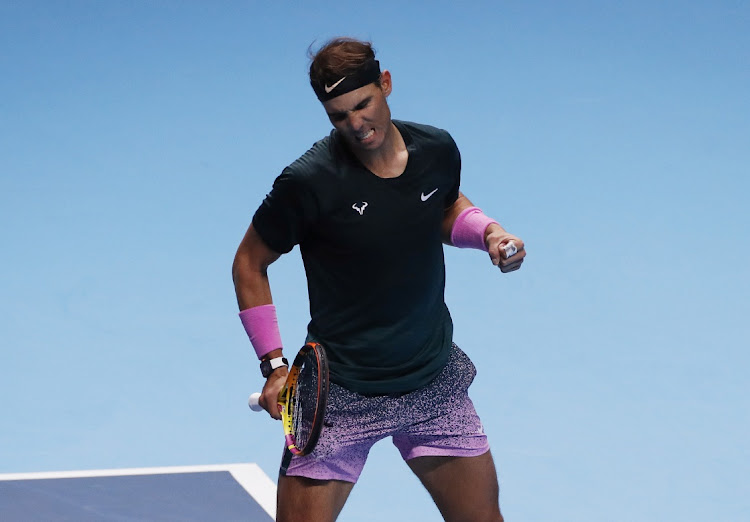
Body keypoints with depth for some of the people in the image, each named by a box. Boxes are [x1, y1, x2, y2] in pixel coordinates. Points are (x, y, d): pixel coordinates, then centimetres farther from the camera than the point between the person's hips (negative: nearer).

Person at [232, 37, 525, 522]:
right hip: (341, 394, -4)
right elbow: (249, 264, -5)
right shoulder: (308, 182, -19)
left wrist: (488, 231, -2)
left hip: (435, 383, 5)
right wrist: (274, 365, -10)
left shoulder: (437, 149, -4)